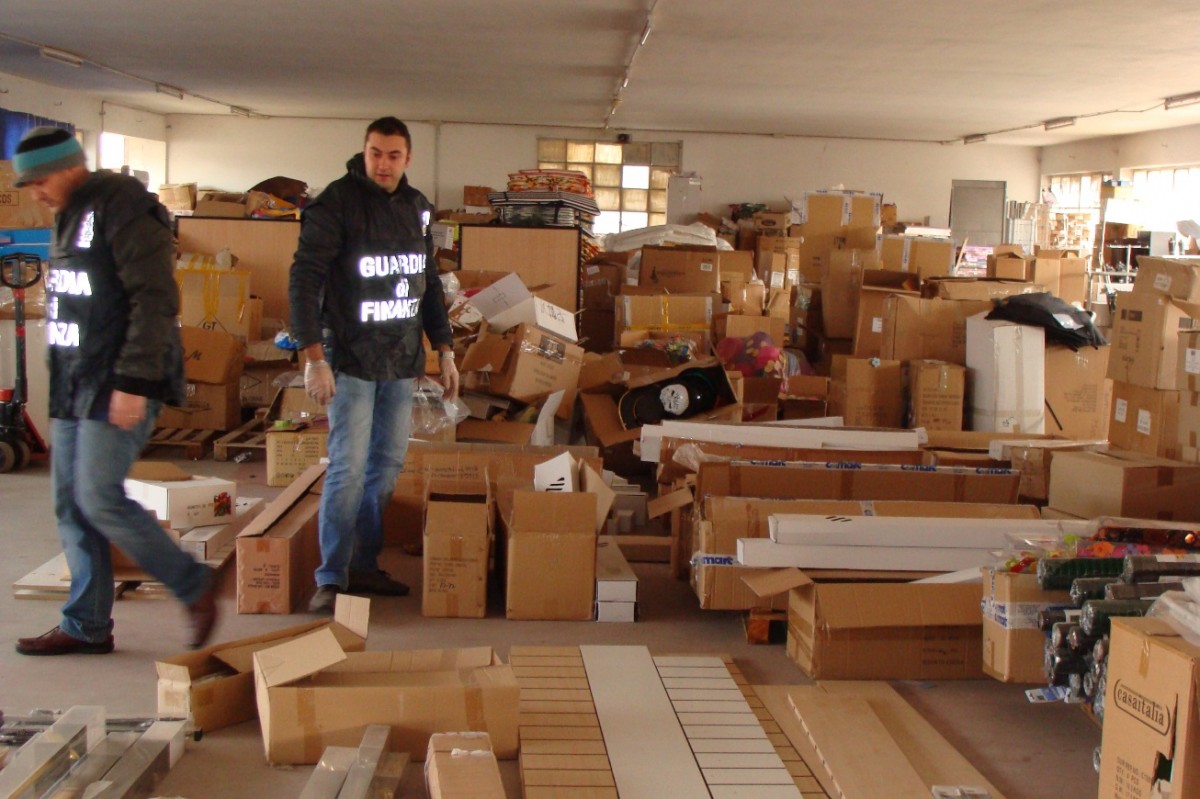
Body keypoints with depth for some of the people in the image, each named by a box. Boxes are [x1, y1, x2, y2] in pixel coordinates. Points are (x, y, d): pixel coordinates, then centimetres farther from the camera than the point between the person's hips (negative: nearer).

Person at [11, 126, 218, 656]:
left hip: (118, 389, -9)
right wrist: (63, 383, 18)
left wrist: (132, 382, -23)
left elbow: (156, 301, -19)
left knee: (99, 499, -13)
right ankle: (86, 626, 17)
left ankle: (195, 587, 2)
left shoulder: (122, 208, -12)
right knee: (71, 508, 9)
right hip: (73, 388, 9)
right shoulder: (71, 217, 17)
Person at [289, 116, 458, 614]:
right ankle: (331, 578, 0)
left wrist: (444, 351, 15)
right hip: (351, 361, -6)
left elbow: (429, 284, 19)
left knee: (388, 465, 10)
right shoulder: (336, 204, -9)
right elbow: (303, 281, -13)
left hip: (402, 361, 6)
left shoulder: (417, 208, 10)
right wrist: (314, 357, -20)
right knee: (348, 469, -8)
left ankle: (365, 565, 21)